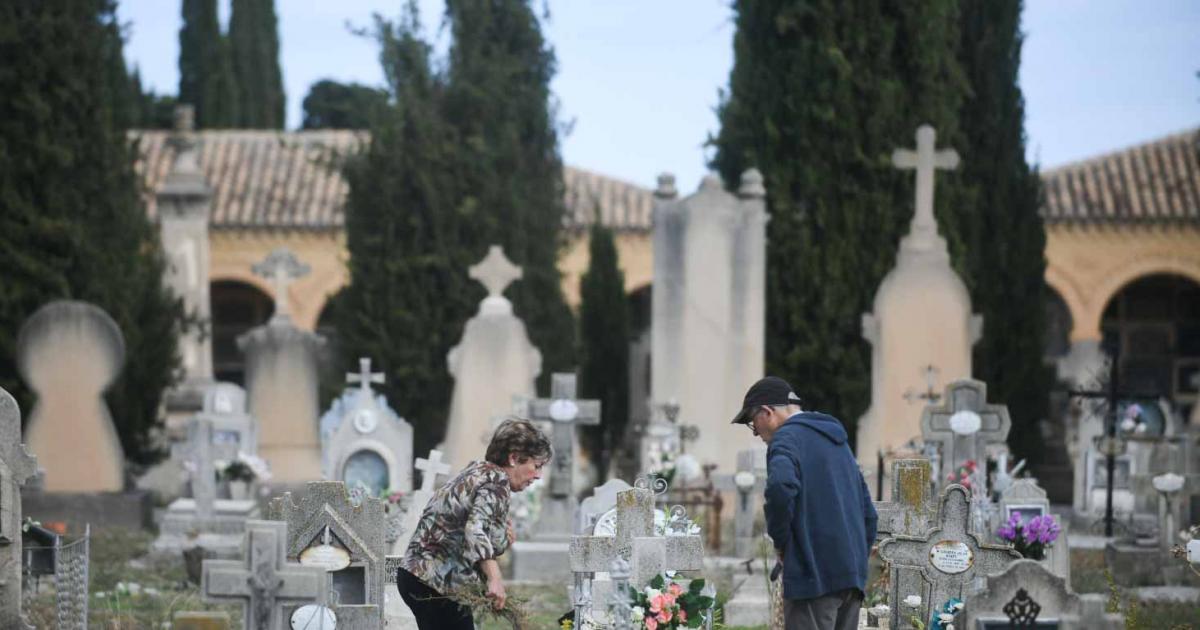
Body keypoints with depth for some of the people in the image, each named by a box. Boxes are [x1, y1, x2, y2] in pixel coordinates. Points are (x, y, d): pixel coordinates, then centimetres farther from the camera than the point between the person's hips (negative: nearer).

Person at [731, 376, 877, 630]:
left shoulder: (787, 438, -6)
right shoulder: (838, 441, 23)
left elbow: (780, 487, -27)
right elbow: (868, 512, 26)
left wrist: (780, 541, -12)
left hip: (813, 574, -8)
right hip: (853, 576, 8)